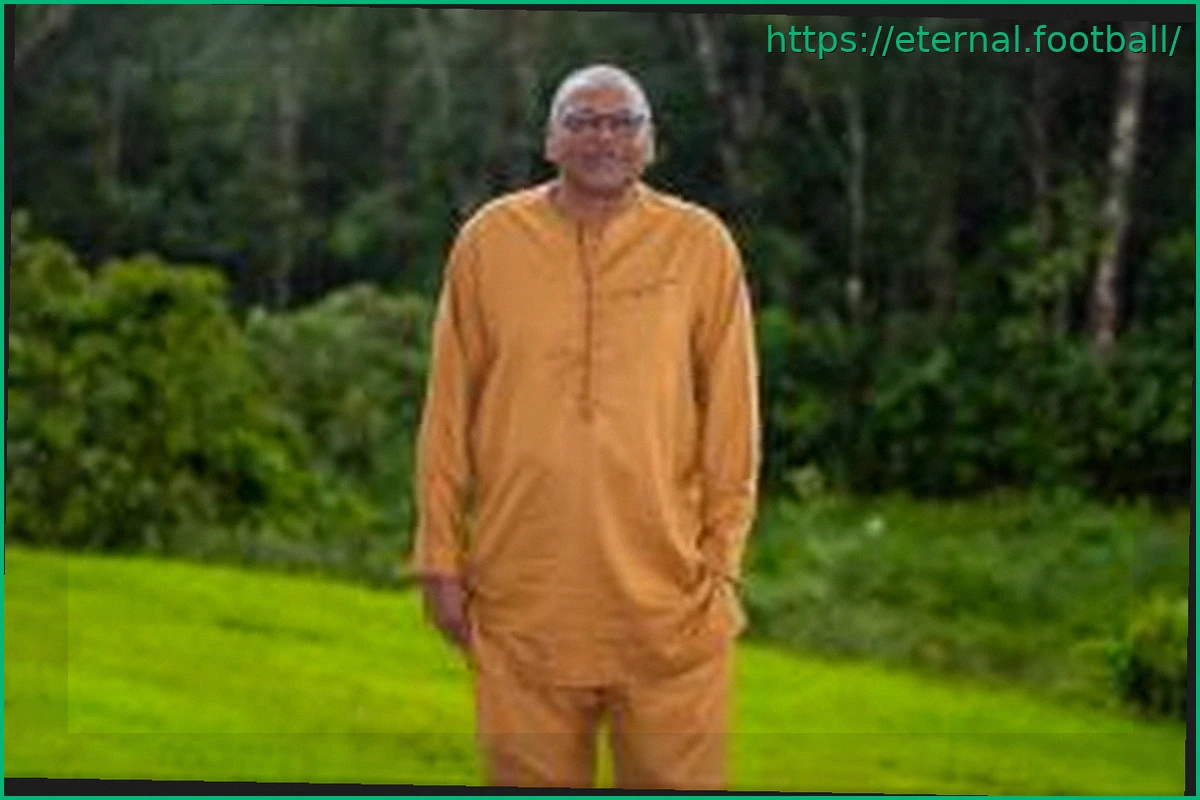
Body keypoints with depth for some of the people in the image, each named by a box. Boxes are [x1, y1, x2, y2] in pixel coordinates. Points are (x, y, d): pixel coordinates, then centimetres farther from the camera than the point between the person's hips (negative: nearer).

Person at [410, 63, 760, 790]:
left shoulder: (701, 245, 1)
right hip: (522, 598, 1)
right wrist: (442, 556, 5)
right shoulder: (490, 241, 4)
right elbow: (449, 411, 7)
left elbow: (731, 420, 3)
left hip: (667, 593, -1)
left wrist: (723, 560, 0)